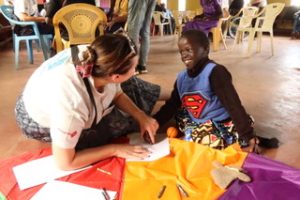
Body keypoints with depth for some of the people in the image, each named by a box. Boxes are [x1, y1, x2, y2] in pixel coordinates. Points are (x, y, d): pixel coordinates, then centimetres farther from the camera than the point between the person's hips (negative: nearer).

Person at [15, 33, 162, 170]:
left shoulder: (93, 57, -28)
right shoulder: (71, 105, -46)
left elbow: (118, 95, -7)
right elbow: (65, 163, -32)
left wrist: (140, 116, -19)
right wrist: (115, 149, -27)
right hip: (38, 123, -5)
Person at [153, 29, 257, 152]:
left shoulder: (215, 72, -21)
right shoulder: (182, 77, 1)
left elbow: (233, 105, -26)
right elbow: (171, 105, 7)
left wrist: (248, 136, -28)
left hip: (222, 125, -7)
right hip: (198, 124, 8)